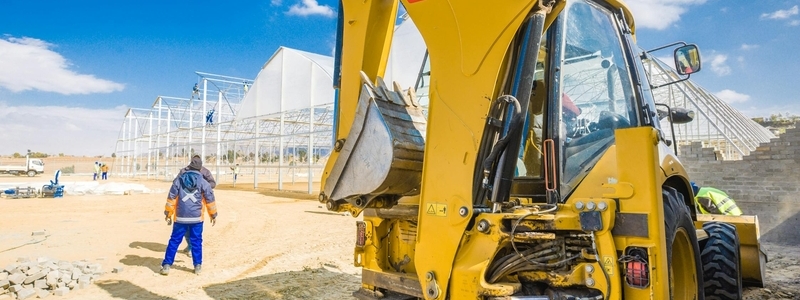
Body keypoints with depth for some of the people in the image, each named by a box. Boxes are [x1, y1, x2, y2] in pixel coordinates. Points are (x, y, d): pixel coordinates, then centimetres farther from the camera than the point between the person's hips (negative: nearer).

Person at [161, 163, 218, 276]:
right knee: (196, 242, 8)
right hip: (197, 218, -1)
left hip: (180, 217, 1)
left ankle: (166, 265, 9)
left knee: (174, 241, 10)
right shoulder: (203, 182, 0)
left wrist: (168, 214, 10)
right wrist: (213, 215, 13)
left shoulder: (178, 180, 3)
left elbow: (171, 199, 2)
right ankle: (197, 266, 11)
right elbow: (210, 200, 3)